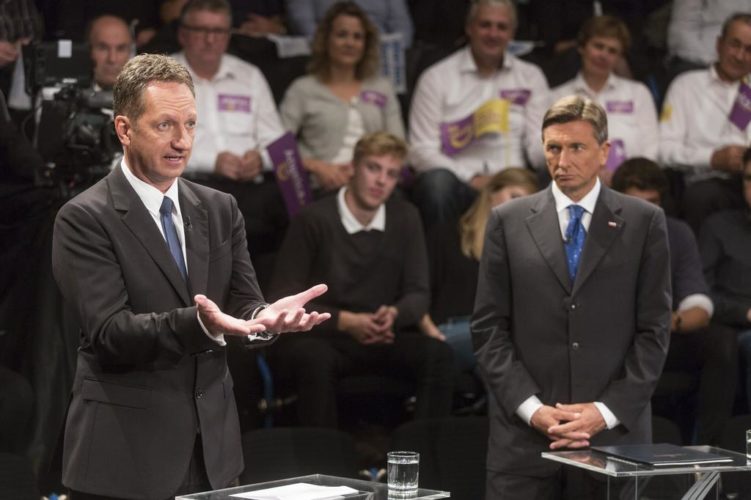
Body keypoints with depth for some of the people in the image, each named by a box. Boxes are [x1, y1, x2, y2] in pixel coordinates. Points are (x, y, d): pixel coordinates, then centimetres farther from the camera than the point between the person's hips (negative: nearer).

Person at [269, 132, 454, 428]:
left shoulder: (406, 219, 6)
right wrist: (346, 321, -21)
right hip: (318, 338, -4)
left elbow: (418, 293, 8)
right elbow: (283, 300, -10)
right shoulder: (314, 220, -9)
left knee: (438, 354, -23)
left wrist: (394, 313, -16)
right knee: (315, 360, -38)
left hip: (381, 338, 4)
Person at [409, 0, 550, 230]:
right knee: (437, 181, -37)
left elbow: (538, 146, 7)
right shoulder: (437, 77, 8)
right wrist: (472, 180, -14)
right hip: (457, 181, -2)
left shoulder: (530, 77, 17)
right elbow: (421, 151, 0)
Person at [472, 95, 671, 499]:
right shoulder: (508, 222, 7)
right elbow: (489, 329, 4)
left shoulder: (644, 222, 6)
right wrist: (532, 408, -8)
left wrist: (607, 411, -8)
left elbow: (654, 329, 3)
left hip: (614, 431, 0)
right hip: (524, 435, 0)